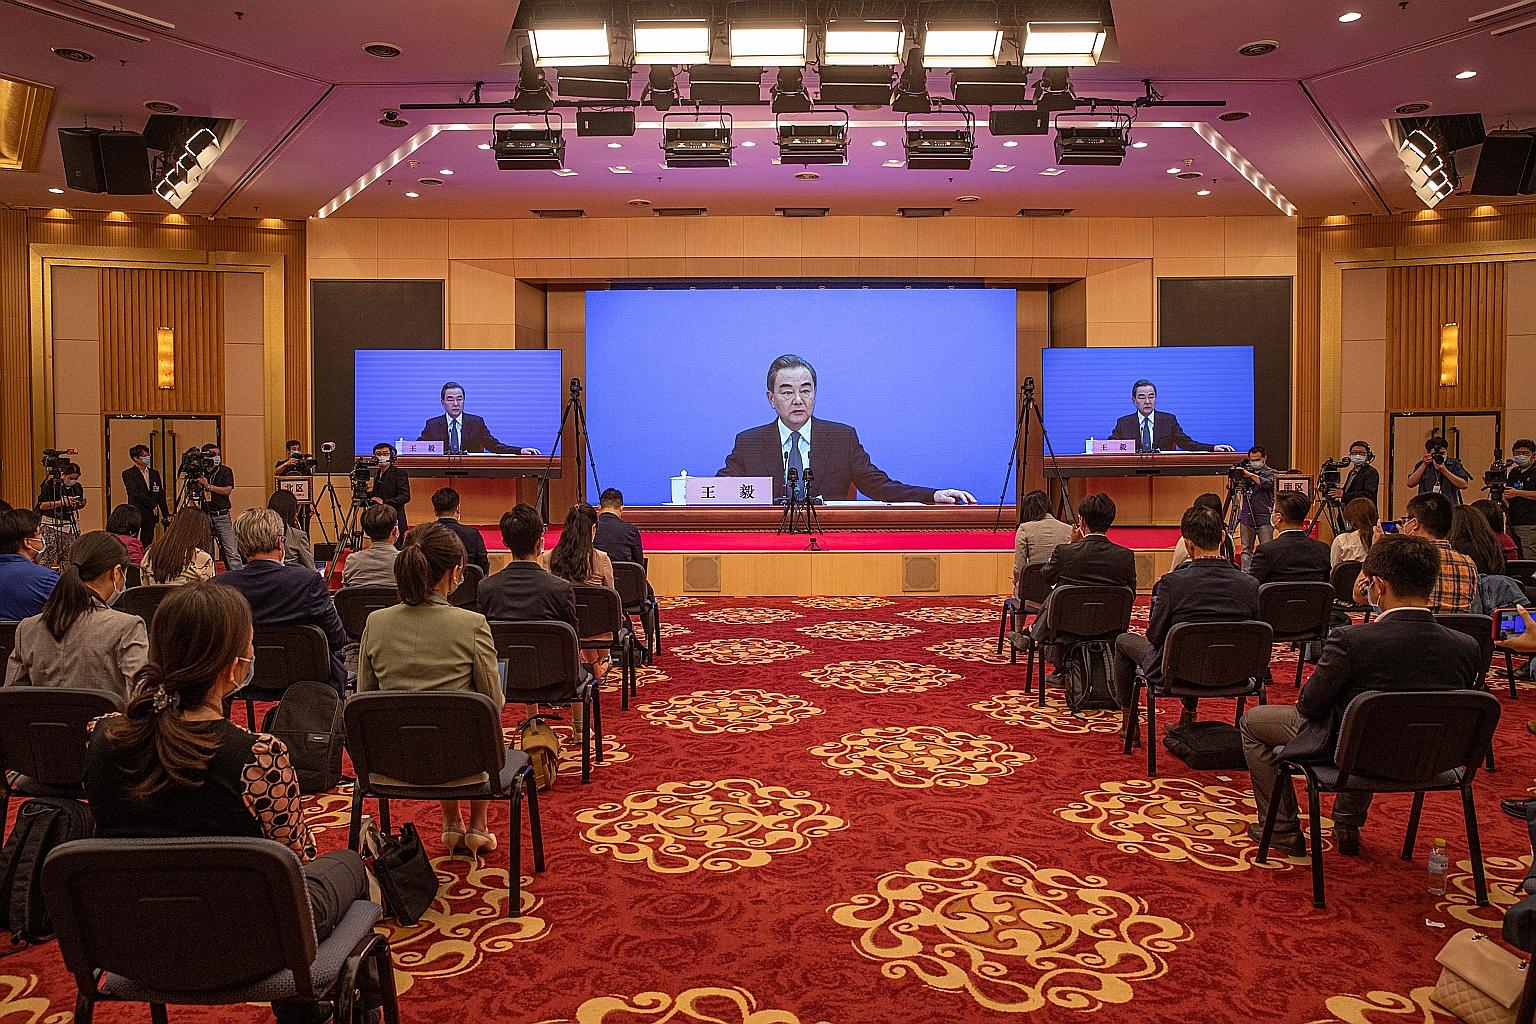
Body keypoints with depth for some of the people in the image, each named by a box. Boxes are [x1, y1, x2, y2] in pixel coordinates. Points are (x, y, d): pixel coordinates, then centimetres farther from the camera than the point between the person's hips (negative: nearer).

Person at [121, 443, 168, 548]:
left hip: (151, 515, 5)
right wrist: (153, 505, -11)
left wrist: (166, 514, 8)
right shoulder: (128, 474, -1)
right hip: (136, 514, -5)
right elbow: (135, 493, -12)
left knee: (147, 544, 3)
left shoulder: (154, 473, 15)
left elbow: (161, 495, 14)